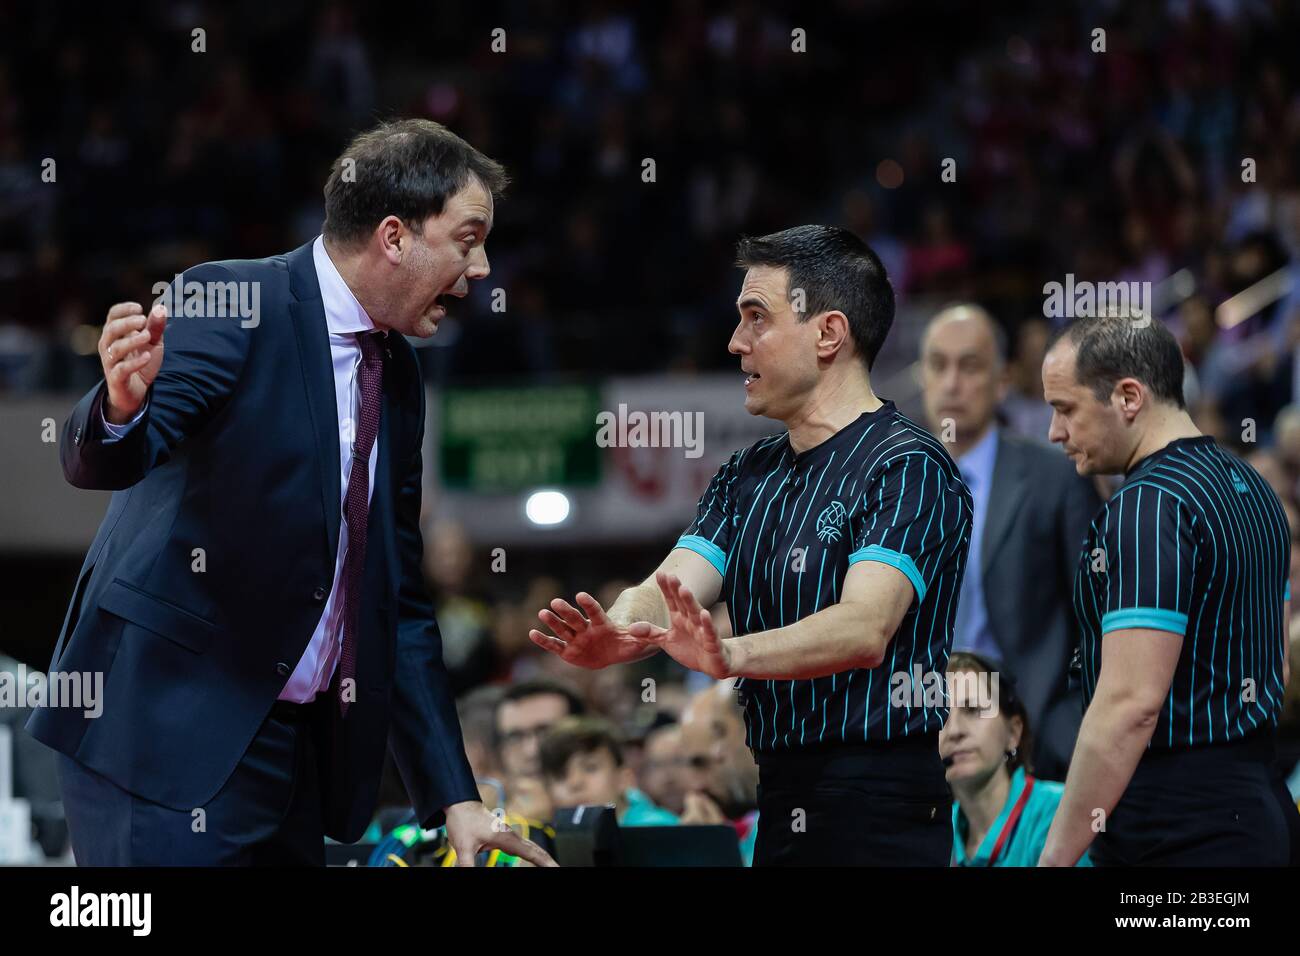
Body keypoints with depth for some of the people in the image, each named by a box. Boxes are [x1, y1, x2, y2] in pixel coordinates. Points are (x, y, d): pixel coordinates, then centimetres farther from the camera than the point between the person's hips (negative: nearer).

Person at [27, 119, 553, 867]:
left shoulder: (398, 376, 13)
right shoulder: (233, 306, -9)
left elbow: (399, 601, 17)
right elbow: (100, 462, -22)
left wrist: (455, 798, 13)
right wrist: (122, 407, -46)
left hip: (298, 746, 8)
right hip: (165, 733, -7)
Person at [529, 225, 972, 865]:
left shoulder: (909, 468, -11)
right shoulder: (747, 476, 15)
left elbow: (865, 627, -26)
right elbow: (671, 590, 0)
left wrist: (730, 656, -43)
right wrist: (616, 634, -25)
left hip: (876, 812, -8)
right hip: (779, 804, 8)